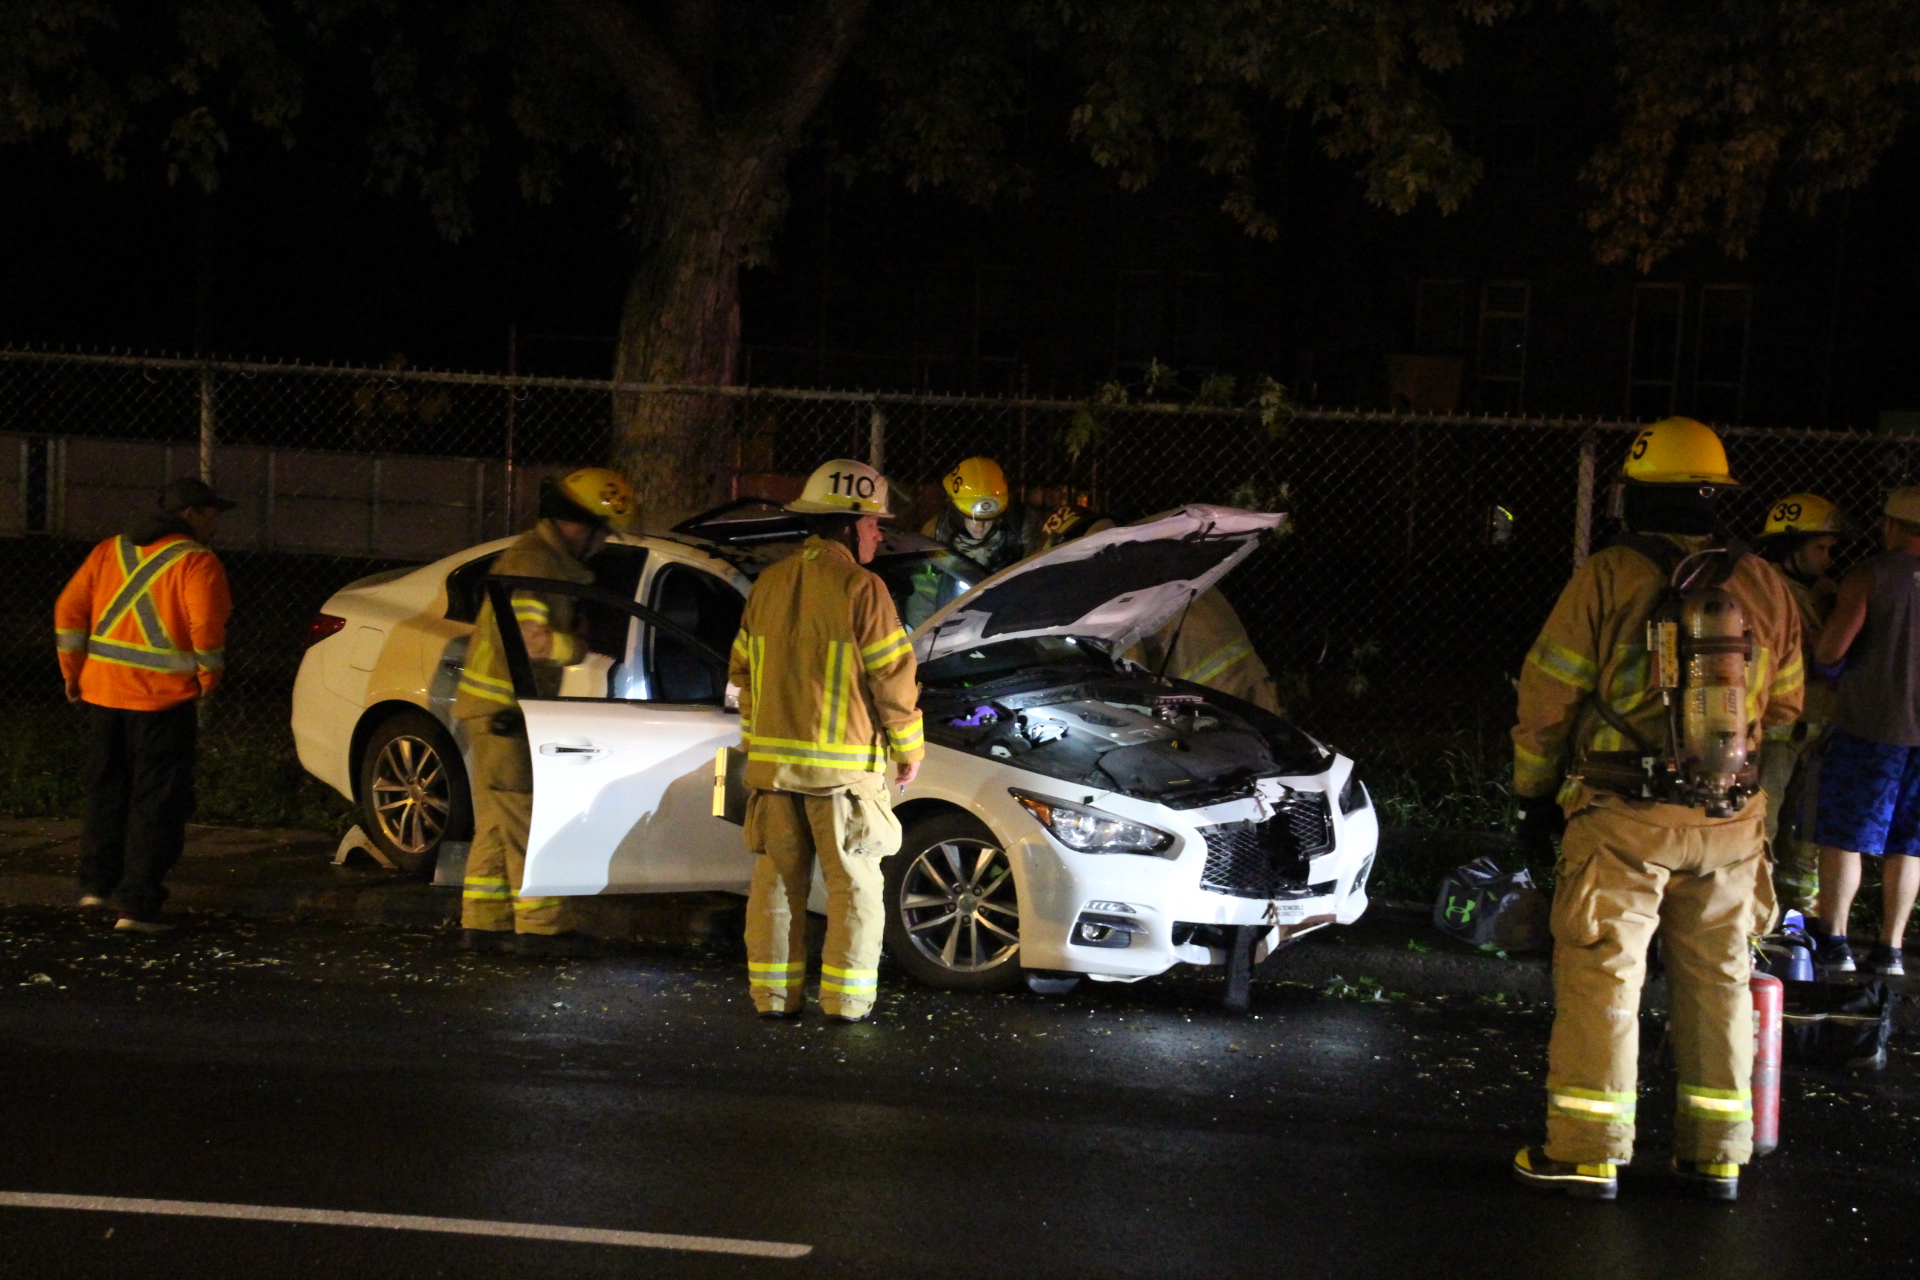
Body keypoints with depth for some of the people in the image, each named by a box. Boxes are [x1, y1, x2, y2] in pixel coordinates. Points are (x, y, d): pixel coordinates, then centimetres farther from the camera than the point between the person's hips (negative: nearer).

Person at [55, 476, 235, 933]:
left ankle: (96, 883, 32)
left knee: (107, 789, 22)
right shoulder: (197, 562, -8)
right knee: (157, 800, 1)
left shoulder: (110, 551, 11)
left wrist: (74, 669, 13)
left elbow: (69, 609, 8)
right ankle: (138, 904, -2)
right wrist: (210, 675, -2)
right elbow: (206, 627, -19)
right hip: (163, 695, -6)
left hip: (102, 690, 6)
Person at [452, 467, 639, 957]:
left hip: (507, 710, 10)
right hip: (501, 709, -10)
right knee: (526, 821, -5)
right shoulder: (533, 562, -18)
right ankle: (540, 927, 0)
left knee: (497, 822, 13)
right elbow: (532, 640, -25)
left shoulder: (553, 559, 15)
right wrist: (576, 645, -8)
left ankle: (484, 922, 18)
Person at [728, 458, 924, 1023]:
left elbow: (743, 673, 15)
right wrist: (909, 749, 2)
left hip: (773, 761, 6)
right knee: (854, 883, 4)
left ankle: (773, 993, 14)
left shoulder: (768, 585, 9)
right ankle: (845, 998, 3)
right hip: (844, 765, -5)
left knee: (776, 879, 12)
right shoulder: (861, 589, -11)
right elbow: (893, 678, -10)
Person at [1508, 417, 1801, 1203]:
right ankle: (1716, 1155, 17)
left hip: (1624, 817, -4)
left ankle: (1588, 1151, 3)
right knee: (1717, 986, 11)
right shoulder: (1764, 588, 5)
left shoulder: (1606, 581, -7)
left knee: (1601, 976, 1)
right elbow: (1785, 708, 13)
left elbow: (1547, 700, -3)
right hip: (1731, 822, 4)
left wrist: (1535, 793, 9)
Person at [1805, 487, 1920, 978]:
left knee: (1844, 836, 4)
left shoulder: (1869, 577, -9)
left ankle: (1833, 939, 4)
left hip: (1871, 724, -4)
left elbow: (1830, 650, -15)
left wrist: (1824, 663, 7)